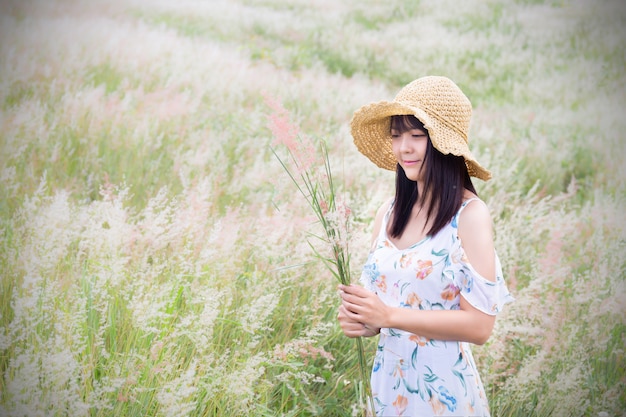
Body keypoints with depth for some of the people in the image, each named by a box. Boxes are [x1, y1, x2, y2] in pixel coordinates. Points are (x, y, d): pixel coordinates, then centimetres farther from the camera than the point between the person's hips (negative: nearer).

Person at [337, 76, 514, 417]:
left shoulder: (469, 215, -15)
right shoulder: (389, 212, 1)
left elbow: (479, 325, -19)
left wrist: (389, 315, -22)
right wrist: (359, 321, -9)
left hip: (442, 389, -5)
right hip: (388, 381, 5)